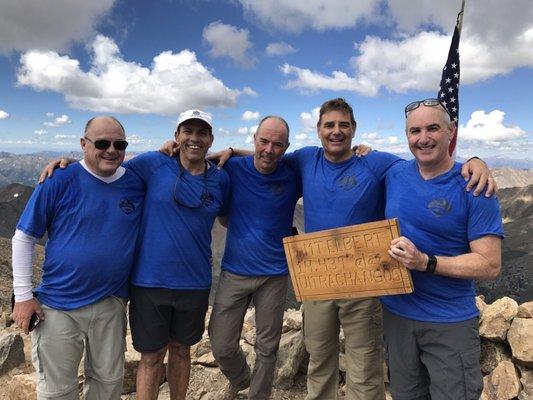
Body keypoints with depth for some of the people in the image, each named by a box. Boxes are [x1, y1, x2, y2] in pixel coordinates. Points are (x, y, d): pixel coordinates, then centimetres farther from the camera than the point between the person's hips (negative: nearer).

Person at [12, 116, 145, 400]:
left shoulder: (138, 183, -3)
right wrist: (23, 296, -6)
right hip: (57, 307, -2)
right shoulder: (59, 181, -11)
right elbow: (23, 238, -5)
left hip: (111, 305, 3)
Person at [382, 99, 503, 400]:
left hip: (451, 322, -4)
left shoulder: (474, 188, -14)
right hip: (397, 313, 4)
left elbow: (490, 265, -17)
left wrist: (425, 262, -27)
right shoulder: (395, 175, -1)